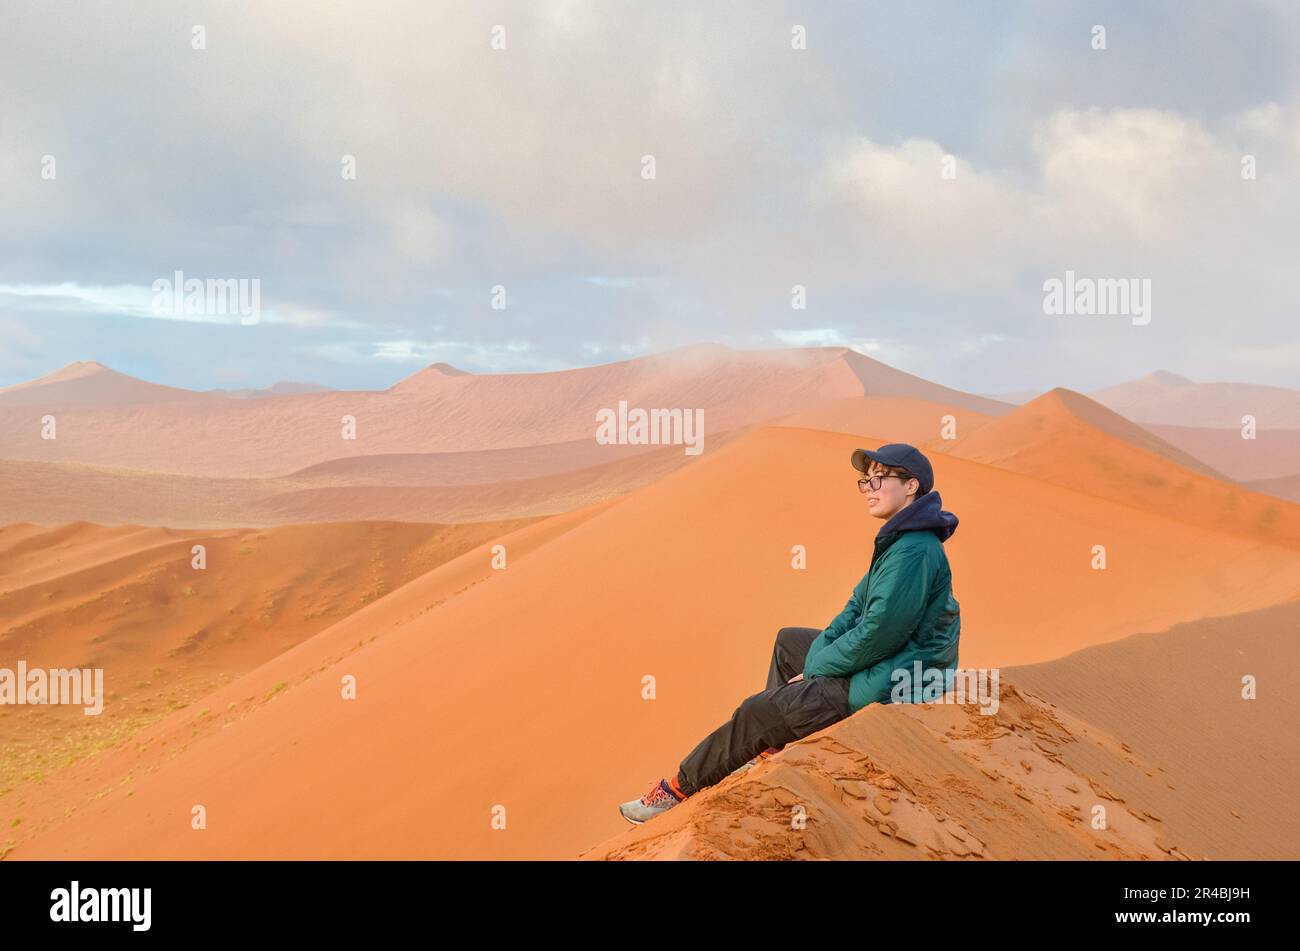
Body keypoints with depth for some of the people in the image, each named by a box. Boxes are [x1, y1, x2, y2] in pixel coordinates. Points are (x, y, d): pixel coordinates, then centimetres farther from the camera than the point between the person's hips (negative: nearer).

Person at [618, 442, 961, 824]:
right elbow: (859, 606, 11)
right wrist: (818, 655, -3)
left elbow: (877, 634, -27)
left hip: (888, 685, -11)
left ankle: (680, 787, 8)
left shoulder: (914, 552, -25)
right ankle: (771, 747, 27)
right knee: (789, 641, 28)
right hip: (879, 663, 11)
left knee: (754, 713, -8)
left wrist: (816, 668, -13)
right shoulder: (897, 540, 9)